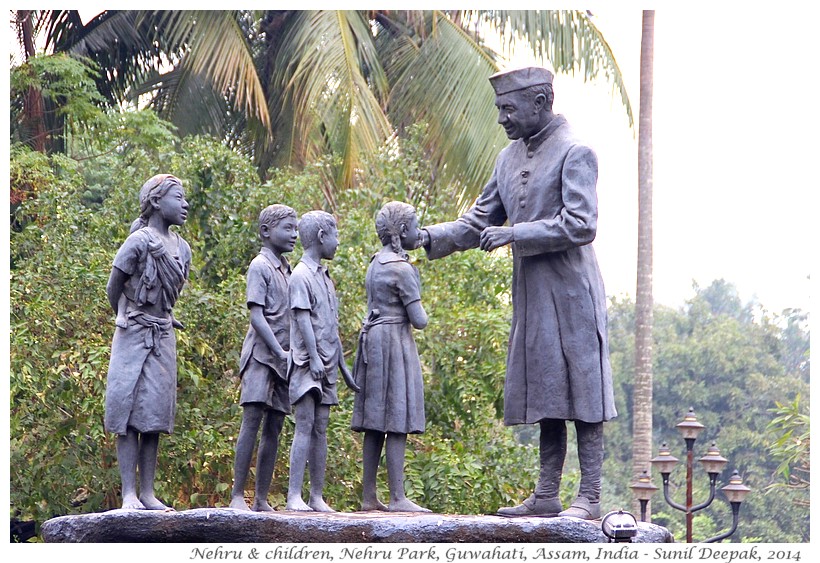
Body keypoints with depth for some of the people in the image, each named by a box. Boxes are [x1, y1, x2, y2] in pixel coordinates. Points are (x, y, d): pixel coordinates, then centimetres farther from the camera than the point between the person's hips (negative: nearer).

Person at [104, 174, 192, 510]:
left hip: (163, 337, 7)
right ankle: (129, 493, -8)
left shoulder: (182, 248, 11)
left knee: (154, 416, 5)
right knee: (129, 415, -6)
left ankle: (148, 493, 6)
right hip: (134, 334, -7)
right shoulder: (139, 241, -11)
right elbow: (113, 289, -4)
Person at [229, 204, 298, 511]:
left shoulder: (286, 270, 20)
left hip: (283, 357, 8)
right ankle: (237, 495, -14)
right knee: (252, 419, -13)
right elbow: (256, 316, -12)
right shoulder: (260, 266, -4)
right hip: (262, 355, -8)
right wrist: (279, 352, -19)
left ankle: (262, 499, 5)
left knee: (274, 428, 4)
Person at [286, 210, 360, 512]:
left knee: (321, 428, 6)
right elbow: (302, 318, -15)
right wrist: (313, 357, -23)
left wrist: (342, 366, 21)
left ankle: (317, 497, 8)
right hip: (307, 363, -8)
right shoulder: (301, 275, -6)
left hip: (326, 366, 8)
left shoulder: (325, 277, 20)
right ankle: (294, 496, -16)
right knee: (305, 426, -13)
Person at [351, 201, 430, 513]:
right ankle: (397, 497, -11)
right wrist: (419, 312, 7)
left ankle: (369, 496, 8)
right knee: (397, 423, -9)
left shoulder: (375, 263, 15)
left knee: (375, 424, 8)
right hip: (395, 342, -9)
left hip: (372, 339, 9)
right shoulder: (402, 268, -12)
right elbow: (419, 320, -13)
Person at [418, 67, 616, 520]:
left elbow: (580, 225, -16)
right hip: (530, 296, 8)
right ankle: (546, 495, 13)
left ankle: (590, 497, -4)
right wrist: (432, 238, 0)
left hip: (571, 292, -8)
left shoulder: (574, 153, -9)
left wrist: (515, 234, -18)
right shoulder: (509, 158, 15)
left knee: (582, 394, -6)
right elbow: (479, 222, 17)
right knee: (545, 397, 10)